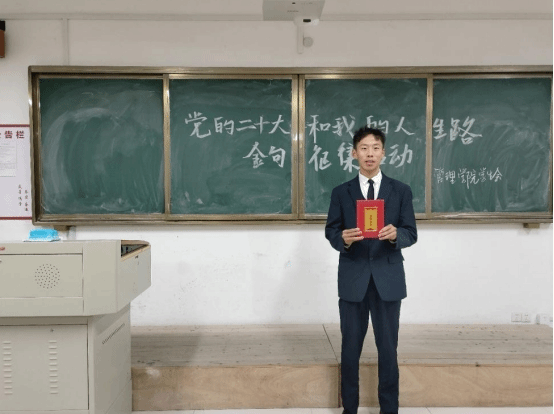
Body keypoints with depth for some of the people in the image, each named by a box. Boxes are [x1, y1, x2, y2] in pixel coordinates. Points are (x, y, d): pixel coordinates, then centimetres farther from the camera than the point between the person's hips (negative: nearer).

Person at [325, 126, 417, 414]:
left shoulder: (401, 191, 3)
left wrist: (395, 234, -22)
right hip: (352, 279, 1)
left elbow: (411, 234, 0)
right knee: (350, 348, 11)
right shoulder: (341, 192, 4)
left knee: (388, 349, 9)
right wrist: (343, 238, -20)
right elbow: (330, 231, 3)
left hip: (388, 279, 0)